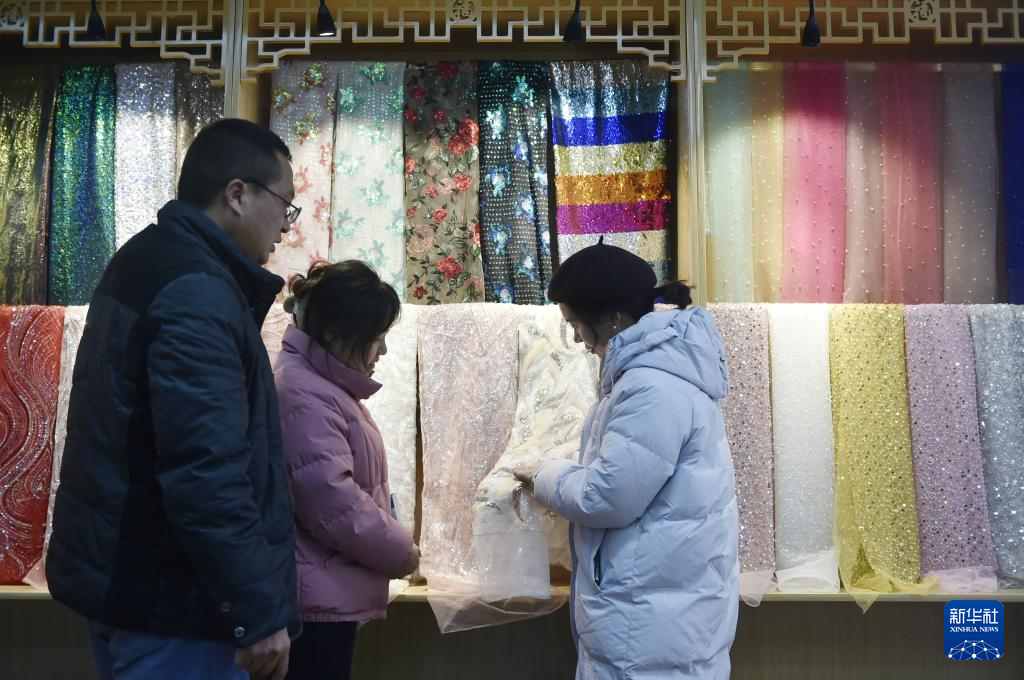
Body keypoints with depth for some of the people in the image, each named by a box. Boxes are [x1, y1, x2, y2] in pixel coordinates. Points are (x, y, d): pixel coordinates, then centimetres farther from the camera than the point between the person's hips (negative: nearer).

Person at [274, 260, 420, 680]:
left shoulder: (326, 385, 13)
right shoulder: (303, 396, -20)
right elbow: (334, 504, -24)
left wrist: (390, 542, 12)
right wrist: (401, 551, -11)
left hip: (328, 593, 10)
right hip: (317, 597, -10)